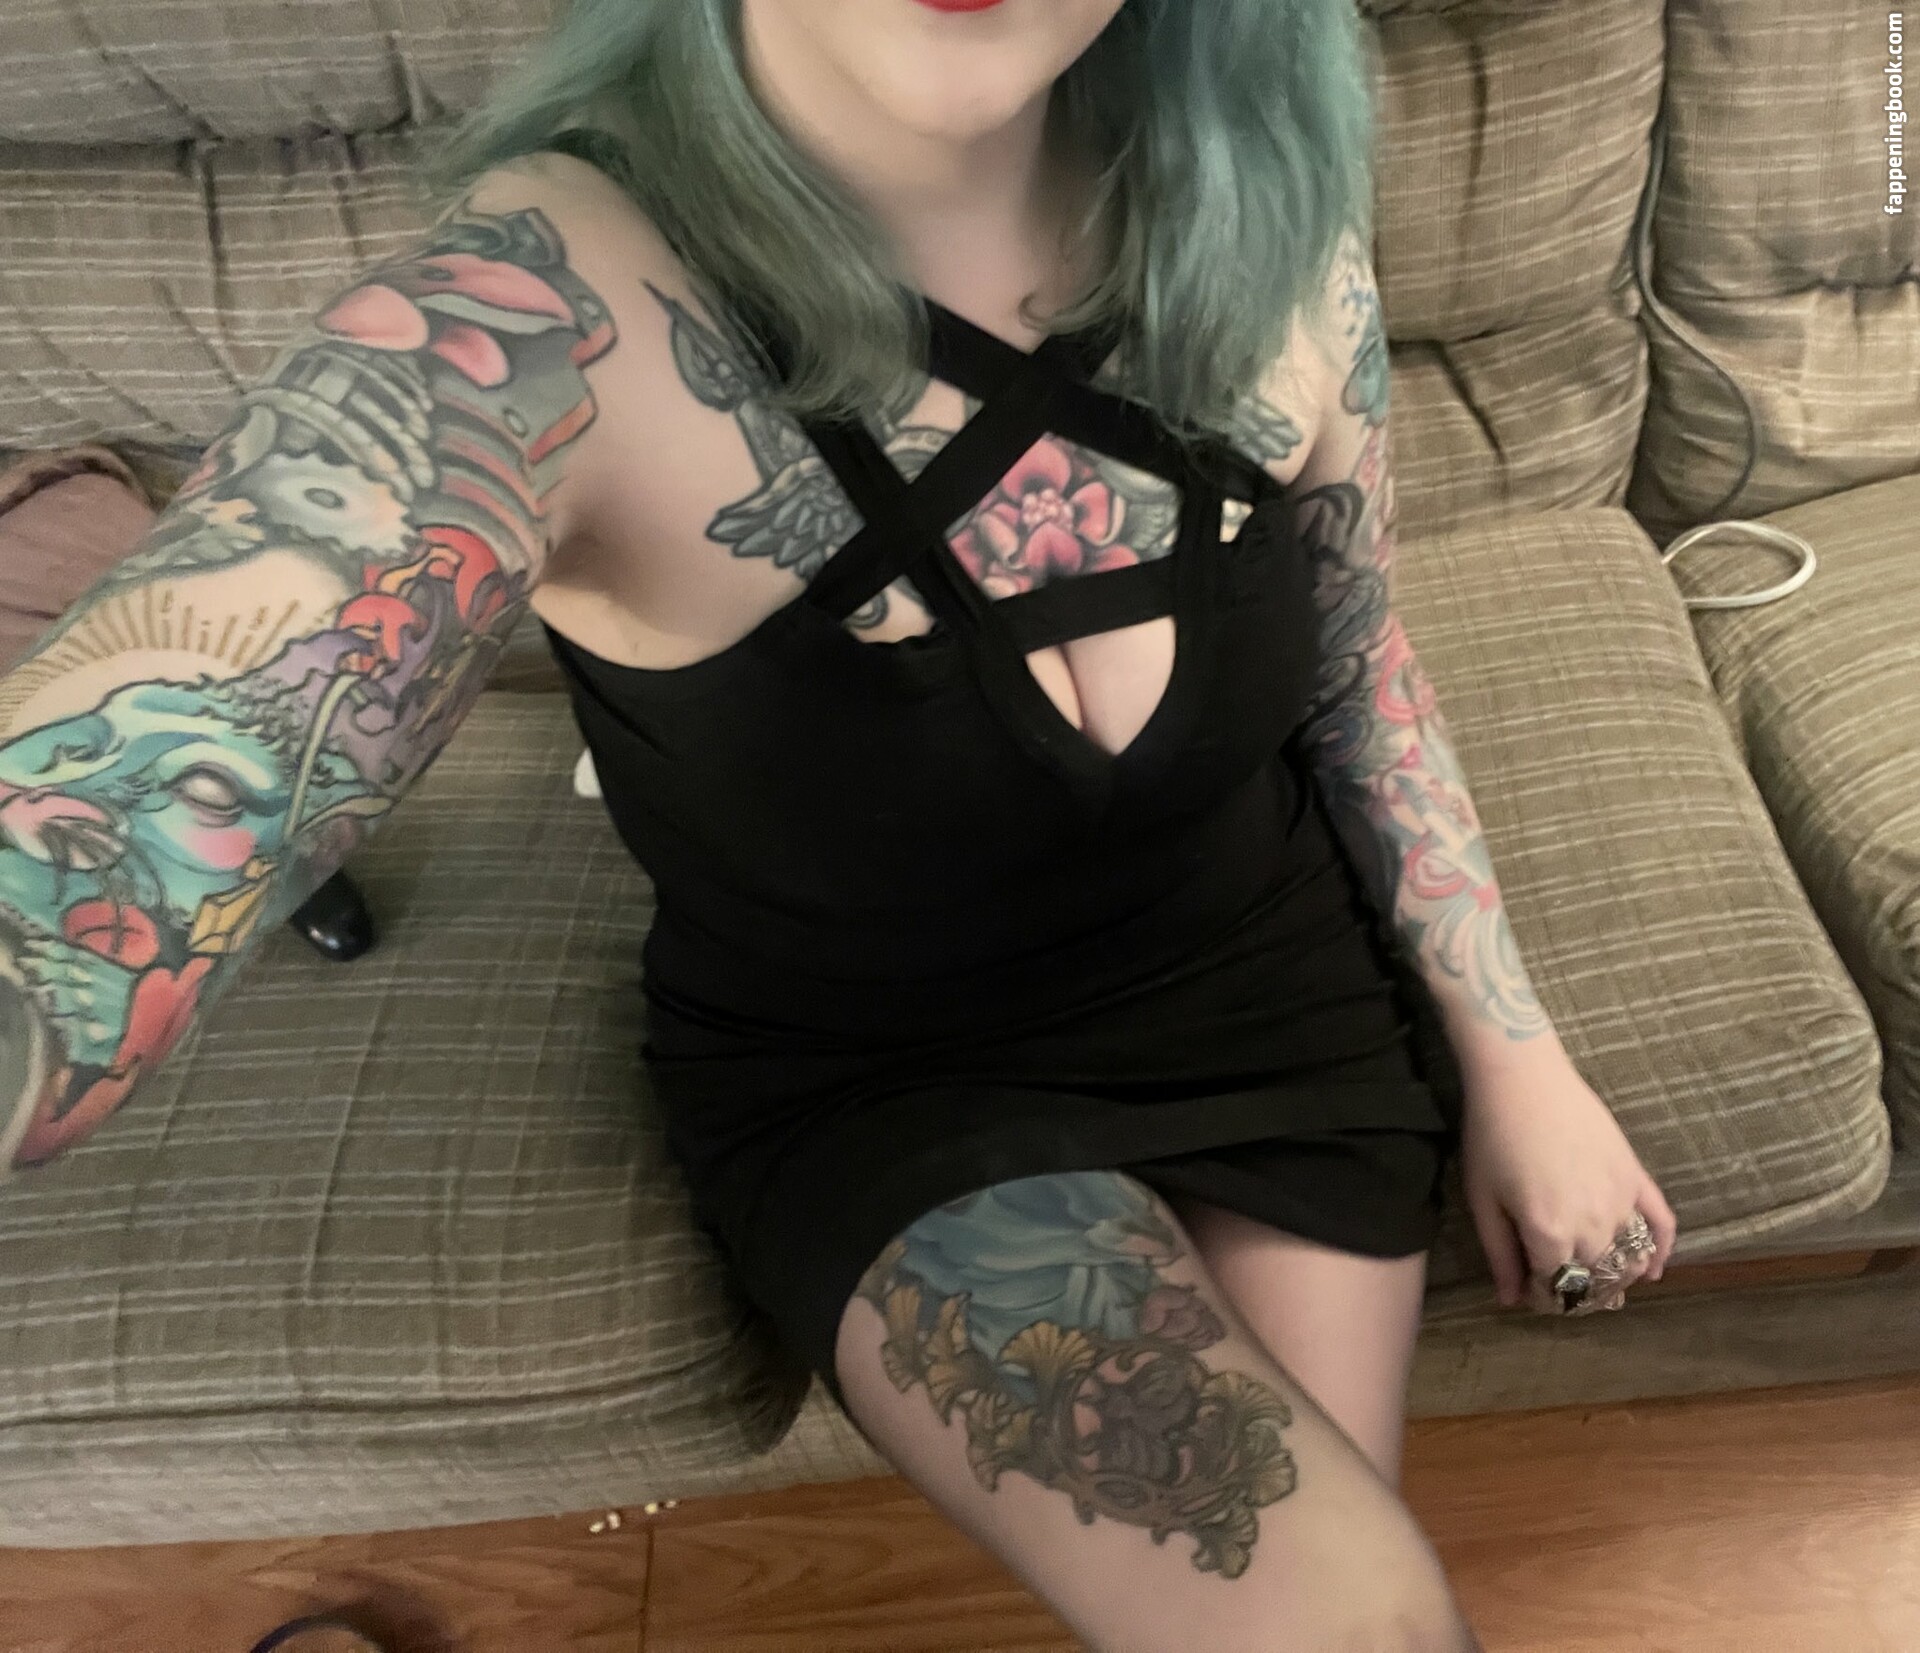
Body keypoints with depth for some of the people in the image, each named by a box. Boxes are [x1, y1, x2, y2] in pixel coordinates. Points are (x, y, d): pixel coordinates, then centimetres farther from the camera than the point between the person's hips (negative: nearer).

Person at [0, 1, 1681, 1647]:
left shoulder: (1267, 220, -13)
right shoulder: (550, 316, -28)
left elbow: (1356, 666, 2)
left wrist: (1517, 1058, 3)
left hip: (1276, 1002, 4)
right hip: (876, 1089, -3)